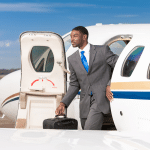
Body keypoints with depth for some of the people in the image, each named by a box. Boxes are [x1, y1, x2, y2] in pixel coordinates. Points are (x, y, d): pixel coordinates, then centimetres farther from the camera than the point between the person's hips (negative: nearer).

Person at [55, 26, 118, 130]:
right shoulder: (72, 59, 15)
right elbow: (74, 85, 17)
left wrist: (110, 85, -9)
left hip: (101, 98, -5)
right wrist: (63, 103, 5)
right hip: (85, 103, 5)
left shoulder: (102, 50, 3)